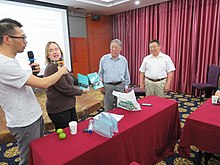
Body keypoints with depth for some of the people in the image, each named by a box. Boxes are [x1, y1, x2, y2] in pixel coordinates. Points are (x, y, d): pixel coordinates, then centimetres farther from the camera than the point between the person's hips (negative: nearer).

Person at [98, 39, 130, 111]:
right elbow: (100, 74, 6)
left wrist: (126, 86, 9)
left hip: (120, 86, 2)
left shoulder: (123, 60, 4)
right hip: (108, 86, -1)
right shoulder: (104, 59, 0)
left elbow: (126, 75, 12)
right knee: (108, 109, 6)